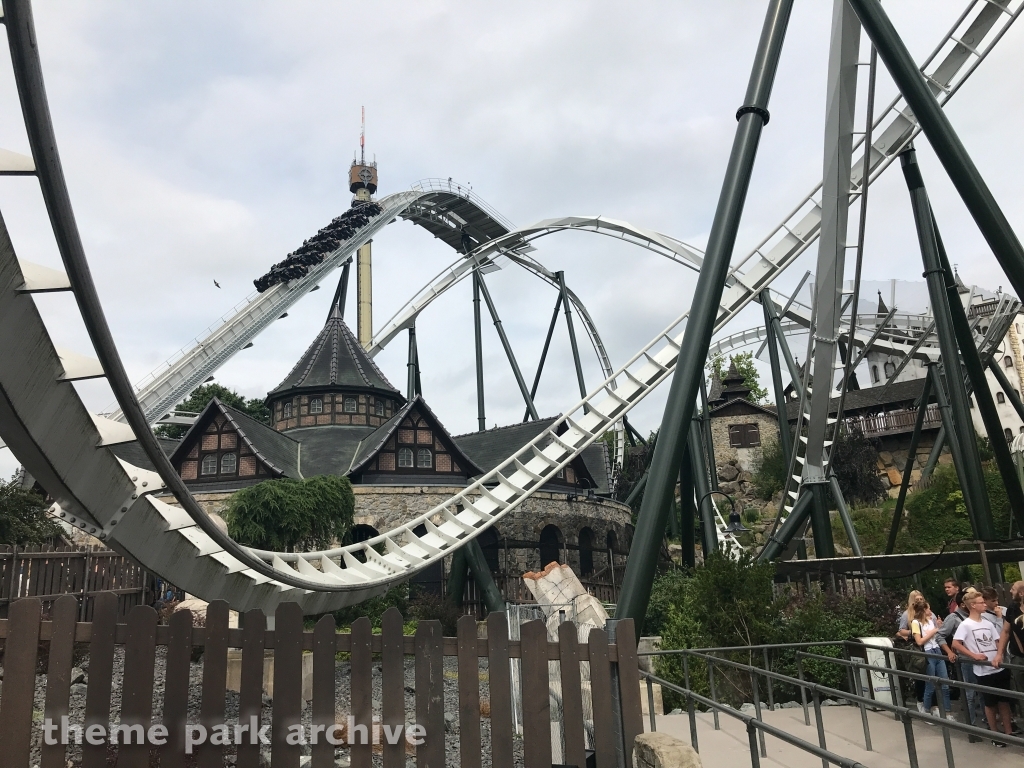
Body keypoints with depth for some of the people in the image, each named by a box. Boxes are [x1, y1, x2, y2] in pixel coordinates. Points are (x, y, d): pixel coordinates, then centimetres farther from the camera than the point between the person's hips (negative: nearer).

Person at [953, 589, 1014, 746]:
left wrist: (999, 656, -7)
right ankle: (994, 733, 20)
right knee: (990, 703, 6)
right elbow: (955, 644, -14)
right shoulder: (965, 625, -11)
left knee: (1005, 700, 12)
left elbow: (997, 642, 11)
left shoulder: (988, 623, 8)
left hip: (1000, 668, 5)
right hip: (984, 671, -5)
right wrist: (974, 655, -16)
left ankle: (1008, 731, 24)